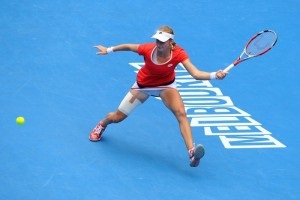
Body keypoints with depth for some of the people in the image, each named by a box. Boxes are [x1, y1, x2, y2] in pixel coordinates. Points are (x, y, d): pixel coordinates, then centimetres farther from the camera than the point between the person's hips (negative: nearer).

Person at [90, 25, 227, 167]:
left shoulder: (178, 54, -32)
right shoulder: (148, 49, -31)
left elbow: (196, 74, -41)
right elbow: (129, 46, -10)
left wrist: (214, 75, -59)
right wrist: (108, 50, 3)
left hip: (166, 85, -1)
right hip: (143, 85, 1)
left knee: (181, 113, -29)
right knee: (118, 117, 11)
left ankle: (191, 152, -36)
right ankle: (102, 125, 49)